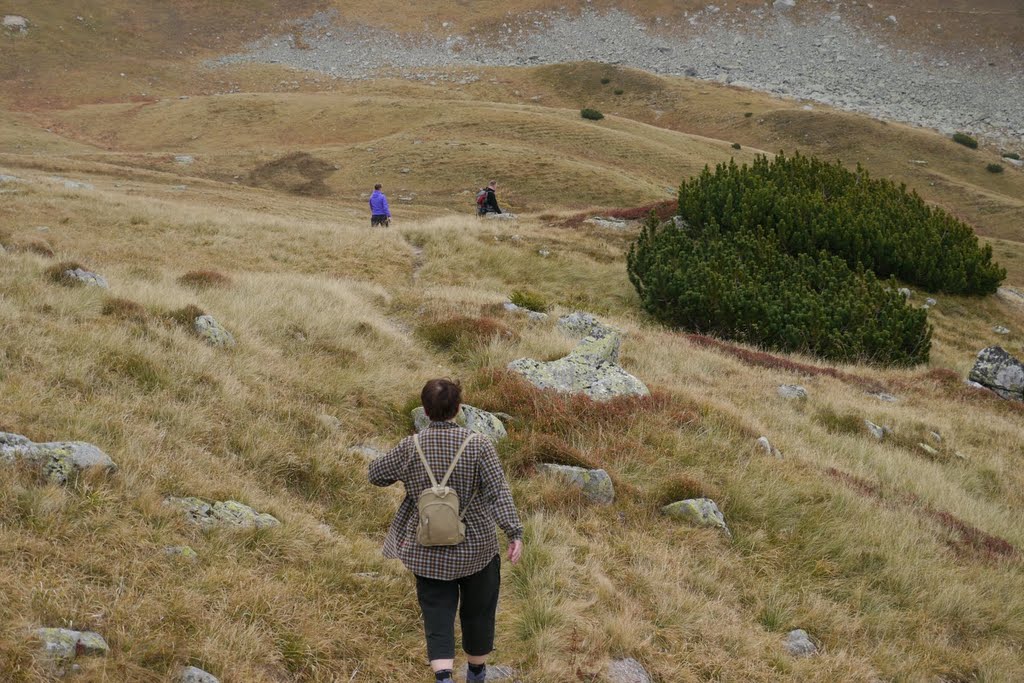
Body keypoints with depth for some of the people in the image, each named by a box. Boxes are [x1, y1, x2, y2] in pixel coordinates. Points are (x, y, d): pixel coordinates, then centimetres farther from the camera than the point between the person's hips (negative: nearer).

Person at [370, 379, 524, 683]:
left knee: (438, 616, 5)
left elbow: (376, 474, 7)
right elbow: (498, 491, -19)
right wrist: (515, 533, -19)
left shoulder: (410, 447, -7)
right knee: (478, 610, 19)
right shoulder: (477, 444, -12)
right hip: (476, 546, 0)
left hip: (428, 552, 1)